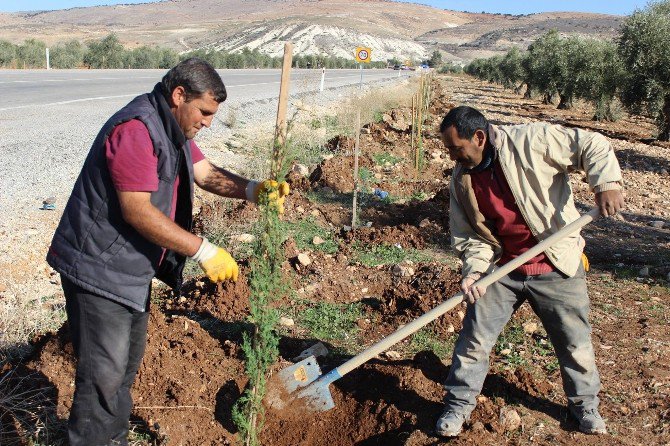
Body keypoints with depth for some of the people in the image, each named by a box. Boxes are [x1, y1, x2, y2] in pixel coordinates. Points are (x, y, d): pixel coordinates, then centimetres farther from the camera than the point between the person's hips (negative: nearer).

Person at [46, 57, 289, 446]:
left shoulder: (173, 128, 10)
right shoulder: (136, 129, -24)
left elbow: (206, 173, 7)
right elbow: (137, 211, -29)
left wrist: (251, 190, -13)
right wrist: (202, 250, -28)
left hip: (132, 267, 11)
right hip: (99, 268, -11)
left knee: (129, 361, 21)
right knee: (105, 373, -4)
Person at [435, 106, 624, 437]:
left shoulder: (531, 141, -16)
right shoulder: (461, 180, -1)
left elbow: (592, 145, -9)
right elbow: (467, 235, 1)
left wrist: (606, 183, -24)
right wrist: (474, 269, -16)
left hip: (556, 268, -3)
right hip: (501, 270, 3)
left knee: (574, 341, 12)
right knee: (474, 339, 2)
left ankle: (585, 405, 37)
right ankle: (458, 406, 20)